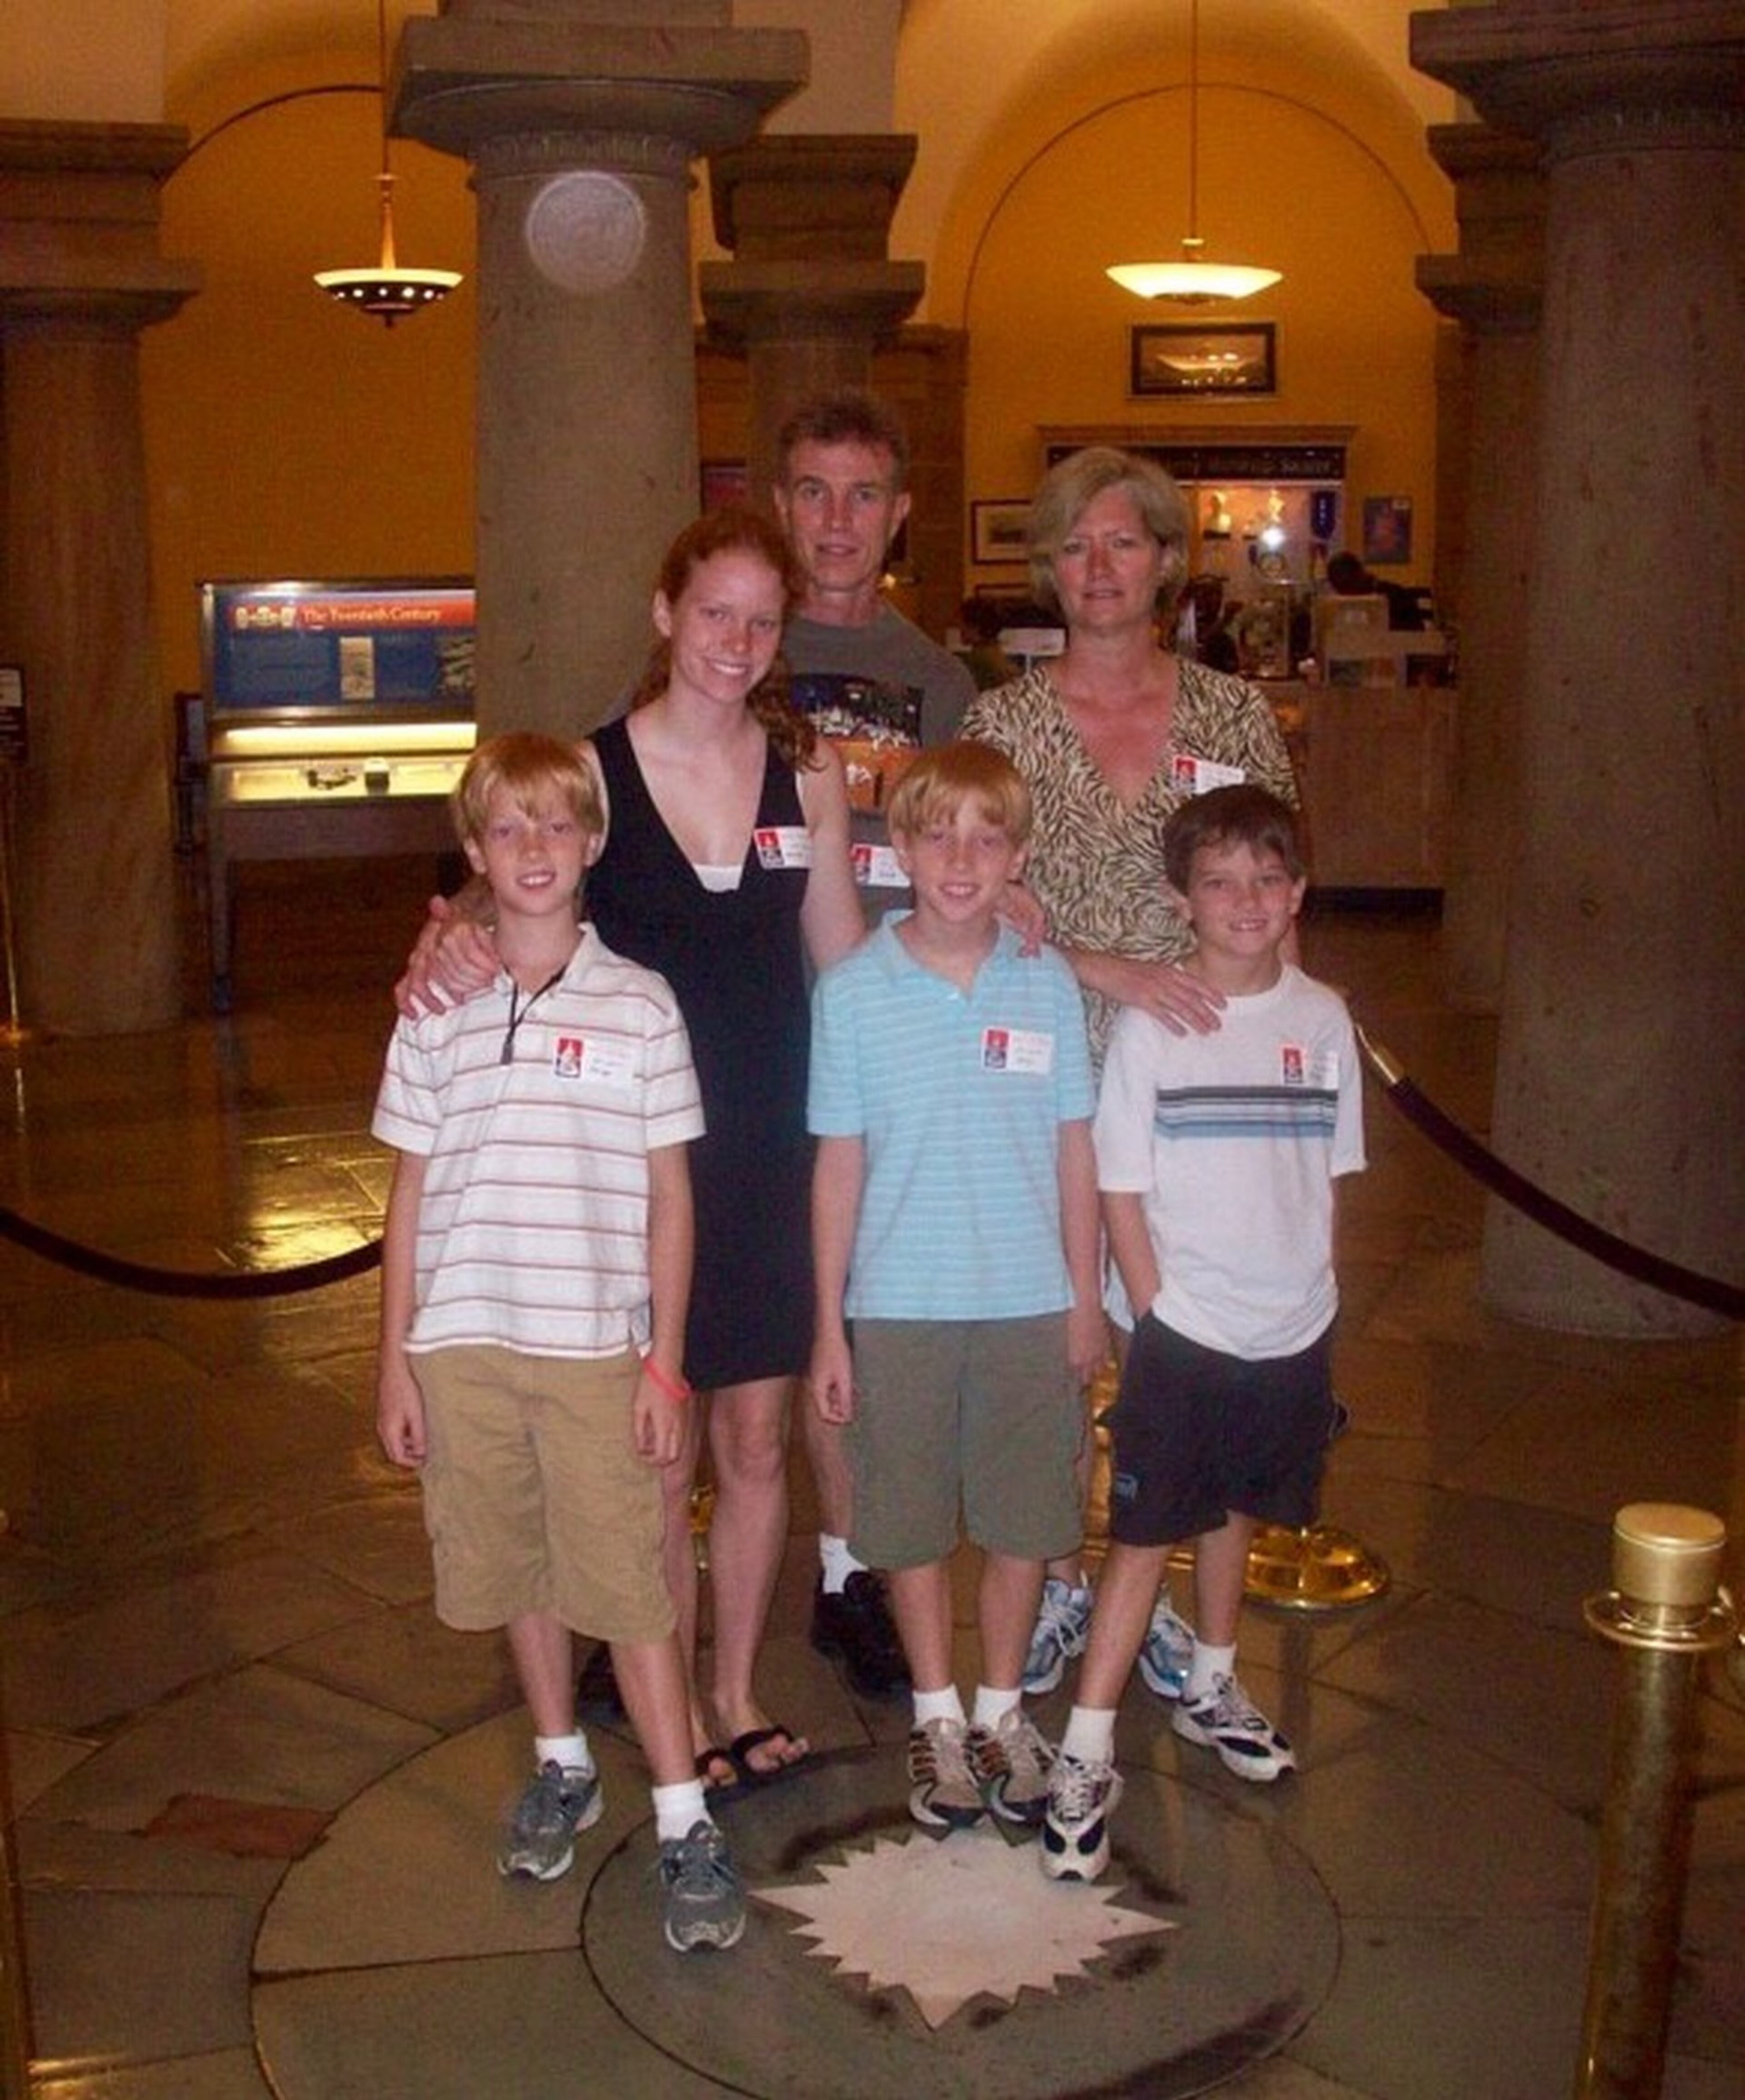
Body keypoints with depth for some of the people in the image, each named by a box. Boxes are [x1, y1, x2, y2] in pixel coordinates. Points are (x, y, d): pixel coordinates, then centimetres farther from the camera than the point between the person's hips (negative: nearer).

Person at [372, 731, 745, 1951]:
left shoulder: (640, 1005, -2)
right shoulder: (437, 1013, 4)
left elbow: (670, 1195, 0)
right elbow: (412, 1190, 8)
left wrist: (665, 1361, -3)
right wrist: (395, 1355, 5)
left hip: (599, 1346, -2)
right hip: (462, 1343, 3)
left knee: (633, 1585, 0)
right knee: (515, 1570, 15)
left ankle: (687, 1826, 10)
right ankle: (563, 1768, 35)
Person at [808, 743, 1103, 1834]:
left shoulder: (1049, 985, -1)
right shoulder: (853, 991, -5)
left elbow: (1075, 1154, 4)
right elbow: (839, 1168, -2)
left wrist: (1086, 1302, 4)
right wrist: (829, 1325, 0)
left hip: (1031, 1303, 1)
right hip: (899, 1306, -1)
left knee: (1024, 1519, 11)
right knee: (914, 1523, 11)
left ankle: (1002, 1707, 31)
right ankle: (938, 1714, 30)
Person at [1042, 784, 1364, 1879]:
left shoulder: (1324, 1019, 0)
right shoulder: (1151, 1024, -11)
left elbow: (1330, 1176, 8)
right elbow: (1122, 1190, -8)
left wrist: (1309, 1292, 5)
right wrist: (1160, 1314, -11)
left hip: (1294, 1332, 4)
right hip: (1183, 1331, -4)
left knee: (1241, 1512, 20)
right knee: (1147, 1534, -1)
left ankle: (1212, 1687, 41)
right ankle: (1088, 1756, 6)